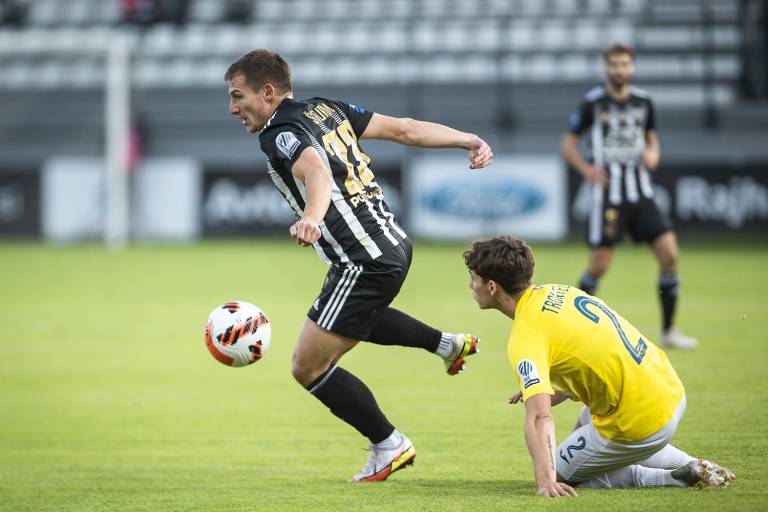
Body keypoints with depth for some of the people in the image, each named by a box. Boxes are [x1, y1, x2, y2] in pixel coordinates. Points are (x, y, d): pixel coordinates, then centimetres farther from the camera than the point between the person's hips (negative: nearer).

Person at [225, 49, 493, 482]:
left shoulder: (281, 136, -16)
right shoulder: (325, 109, 9)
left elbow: (318, 173, -38)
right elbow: (403, 129, 10)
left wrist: (311, 219, -57)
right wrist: (469, 140, 14)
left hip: (366, 264, -10)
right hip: (395, 245, 10)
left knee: (308, 367, 1)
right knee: (355, 317, 39)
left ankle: (389, 445, 10)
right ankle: (446, 344, 38)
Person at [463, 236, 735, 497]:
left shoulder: (525, 338, -21)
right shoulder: (556, 292, 6)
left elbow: (539, 417, -34)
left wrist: (546, 482, -41)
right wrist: (550, 391, 16)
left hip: (639, 424, -9)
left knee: (560, 476, 10)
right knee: (583, 428, 35)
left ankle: (679, 478, 1)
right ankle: (689, 464, 20)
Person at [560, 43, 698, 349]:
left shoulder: (643, 101, 7)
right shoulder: (593, 102, -4)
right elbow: (568, 144, 3)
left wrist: (652, 154, -1)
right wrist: (586, 169, -14)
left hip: (641, 193, 4)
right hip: (607, 194, -4)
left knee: (669, 253, -7)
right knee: (599, 265, -5)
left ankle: (669, 330, 5)